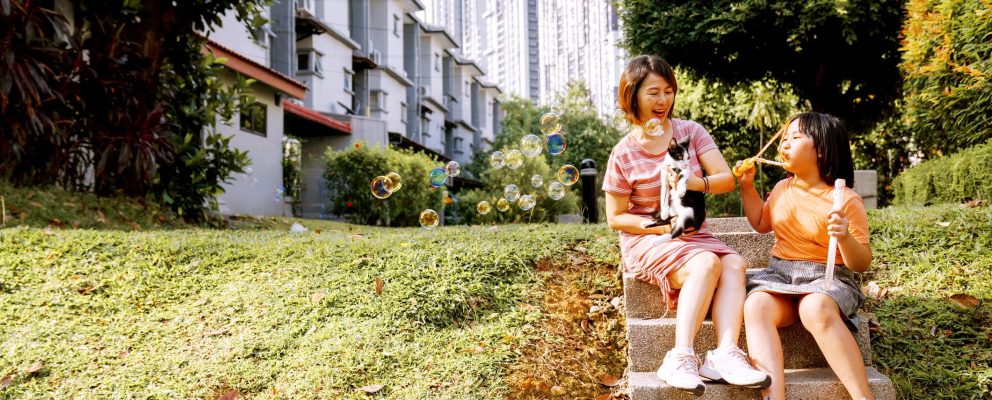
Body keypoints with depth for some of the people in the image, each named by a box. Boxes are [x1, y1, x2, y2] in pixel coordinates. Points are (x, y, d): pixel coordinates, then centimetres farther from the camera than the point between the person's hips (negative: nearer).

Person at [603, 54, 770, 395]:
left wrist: (699, 184, -28)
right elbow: (615, 218, -4)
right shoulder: (624, 154, -6)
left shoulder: (690, 132, 2)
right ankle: (681, 358, -39)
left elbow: (727, 179, -5)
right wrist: (660, 226, -20)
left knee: (735, 264, -27)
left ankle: (725, 353, -40)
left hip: (693, 234, 4)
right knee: (707, 263, -33)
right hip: (647, 240, -4)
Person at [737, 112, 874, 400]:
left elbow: (862, 263, -6)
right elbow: (762, 224, 31)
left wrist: (845, 238, -27)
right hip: (780, 274, 5)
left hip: (827, 278, -5)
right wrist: (747, 186, 18)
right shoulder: (782, 189, 12)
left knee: (816, 309, -40)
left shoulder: (846, 200, -6)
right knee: (755, 306, -30)